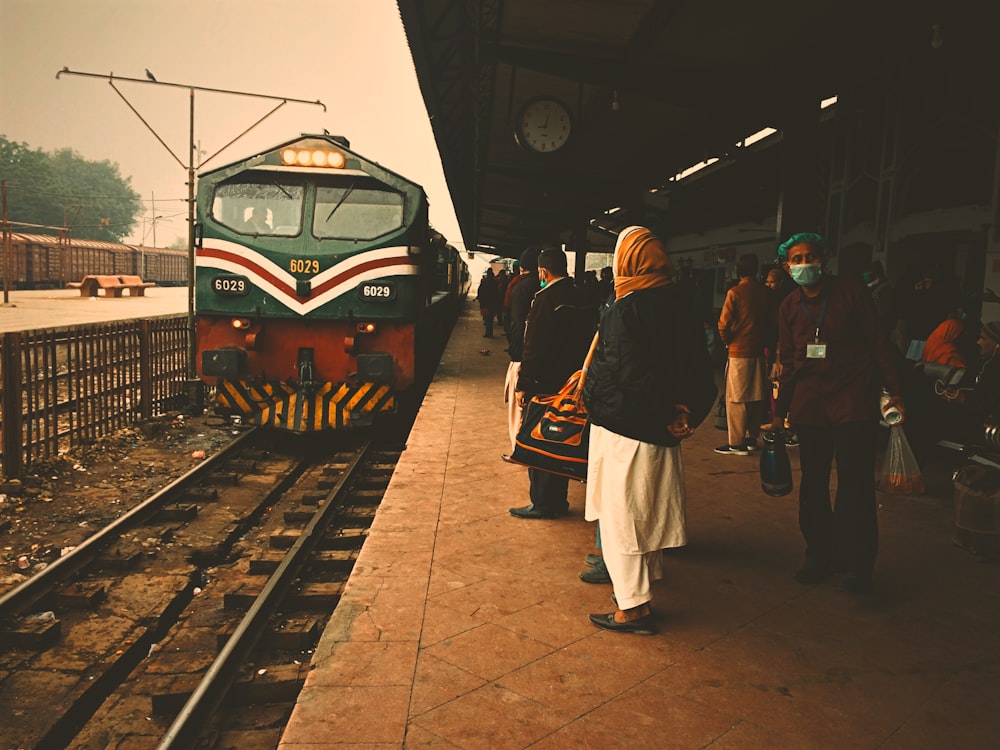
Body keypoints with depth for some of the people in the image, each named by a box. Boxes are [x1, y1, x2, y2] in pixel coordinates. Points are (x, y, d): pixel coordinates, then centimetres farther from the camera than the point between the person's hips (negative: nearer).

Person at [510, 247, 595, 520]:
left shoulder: (545, 299, -17)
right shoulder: (581, 300, 7)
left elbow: (533, 347, -19)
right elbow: (587, 341, 13)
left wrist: (523, 384, -14)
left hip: (544, 384, -8)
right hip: (571, 382, 8)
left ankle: (542, 503, 9)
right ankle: (558, 501, 24)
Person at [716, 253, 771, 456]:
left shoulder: (735, 292, -10)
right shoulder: (765, 292, 4)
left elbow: (724, 324, -11)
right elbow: (769, 322, 9)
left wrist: (728, 342, 6)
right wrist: (762, 342, 17)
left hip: (739, 352, -5)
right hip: (759, 351, 6)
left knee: (736, 399, -2)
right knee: (756, 397, 12)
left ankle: (737, 444, -1)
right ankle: (752, 438, 20)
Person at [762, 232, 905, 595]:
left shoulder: (852, 291, -2)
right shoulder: (789, 307, 9)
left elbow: (878, 343, 0)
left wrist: (894, 392, -5)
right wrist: (780, 413, 13)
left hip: (854, 397, -4)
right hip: (810, 402, 4)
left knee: (855, 483, -4)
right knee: (813, 483, 8)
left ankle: (857, 565, 6)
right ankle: (818, 554, 21)